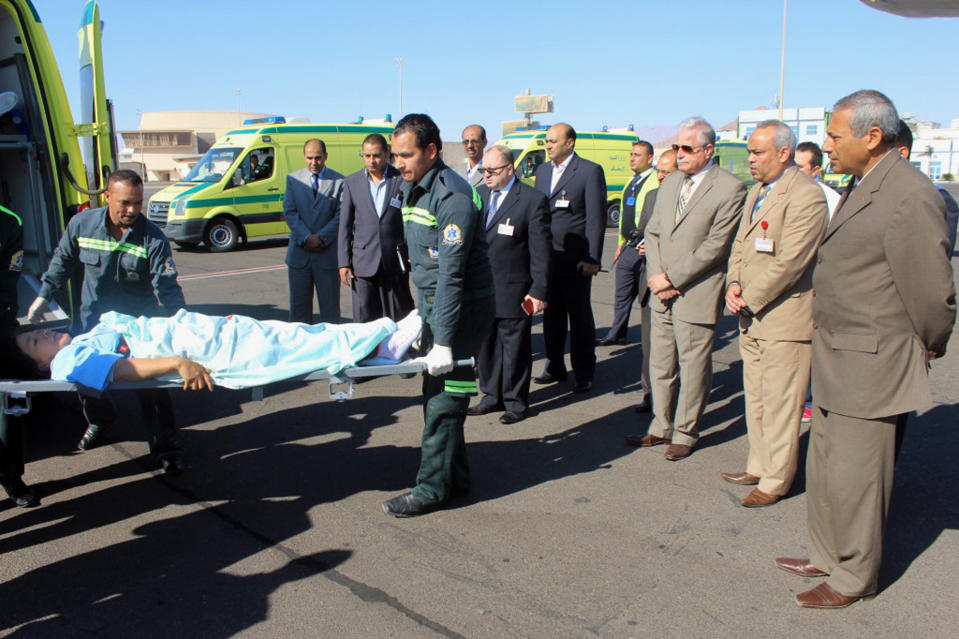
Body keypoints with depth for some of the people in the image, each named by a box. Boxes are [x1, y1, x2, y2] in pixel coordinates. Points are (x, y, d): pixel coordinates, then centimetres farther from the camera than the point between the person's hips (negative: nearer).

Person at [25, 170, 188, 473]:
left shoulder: (153, 238, -18)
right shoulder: (81, 224, -9)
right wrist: (43, 295, 9)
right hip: (93, 318, 4)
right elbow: (62, 262, 10)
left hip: (139, 324, -3)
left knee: (151, 384, -6)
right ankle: (99, 420, 48)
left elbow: (167, 288, -21)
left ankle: (165, 448, 8)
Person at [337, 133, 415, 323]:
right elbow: (345, 225, 8)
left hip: (395, 263, -1)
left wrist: (413, 256, -1)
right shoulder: (352, 182, 7)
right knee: (364, 322, 2)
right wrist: (343, 262, 3)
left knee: (400, 321, 6)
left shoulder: (402, 180, -1)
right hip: (363, 263, 2)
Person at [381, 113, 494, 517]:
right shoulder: (412, 189, 10)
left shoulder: (453, 196, -20)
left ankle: (432, 488, 5)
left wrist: (443, 341, -26)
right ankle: (455, 475, 26)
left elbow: (451, 274, -25)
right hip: (430, 302, 9)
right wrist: (421, 313, 18)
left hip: (463, 306, -9)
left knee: (444, 397, -4)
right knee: (436, 392, 14)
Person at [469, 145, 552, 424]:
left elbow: (541, 250, -10)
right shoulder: (480, 194, 9)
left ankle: (516, 402, 19)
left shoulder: (532, 200, -9)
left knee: (514, 346, 5)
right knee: (485, 344, 14)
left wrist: (539, 291, -13)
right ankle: (492, 396, 29)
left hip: (512, 291, -6)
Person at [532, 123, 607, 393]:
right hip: (544, 257, 5)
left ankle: (584, 373, 15)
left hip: (575, 260, -5)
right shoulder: (542, 170, 14)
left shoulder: (590, 171, -5)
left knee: (579, 316, 4)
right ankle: (555, 367, 25)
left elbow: (596, 218, -8)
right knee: (551, 315, 12)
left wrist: (592, 259, -13)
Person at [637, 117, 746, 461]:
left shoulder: (730, 188, -10)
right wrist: (656, 276, -3)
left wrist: (672, 278, -14)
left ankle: (685, 433, 20)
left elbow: (715, 246, -15)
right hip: (663, 293, 6)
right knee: (661, 365, 14)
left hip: (697, 296, -6)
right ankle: (662, 426, 29)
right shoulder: (670, 183, 13)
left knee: (693, 368, 5)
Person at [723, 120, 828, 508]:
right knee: (756, 400, 18)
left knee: (780, 403, 1)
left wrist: (749, 299, -14)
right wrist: (734, 284, 0)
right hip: (753, 317, 9)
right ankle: (759, 467, 31)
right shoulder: (756, 192, 15)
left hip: (785, 318, -9)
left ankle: (775, 481, 13)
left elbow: (789, 262, -21)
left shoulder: (806, 196, -16)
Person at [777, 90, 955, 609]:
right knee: (825, 465, 19)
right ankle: (829, 556, 37)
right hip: (836, 357, 10)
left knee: (852, 474, 3)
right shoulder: (861, 186, 11)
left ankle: (855, 577, 22)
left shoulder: (910, 196, -20)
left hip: (870, 363, -10)